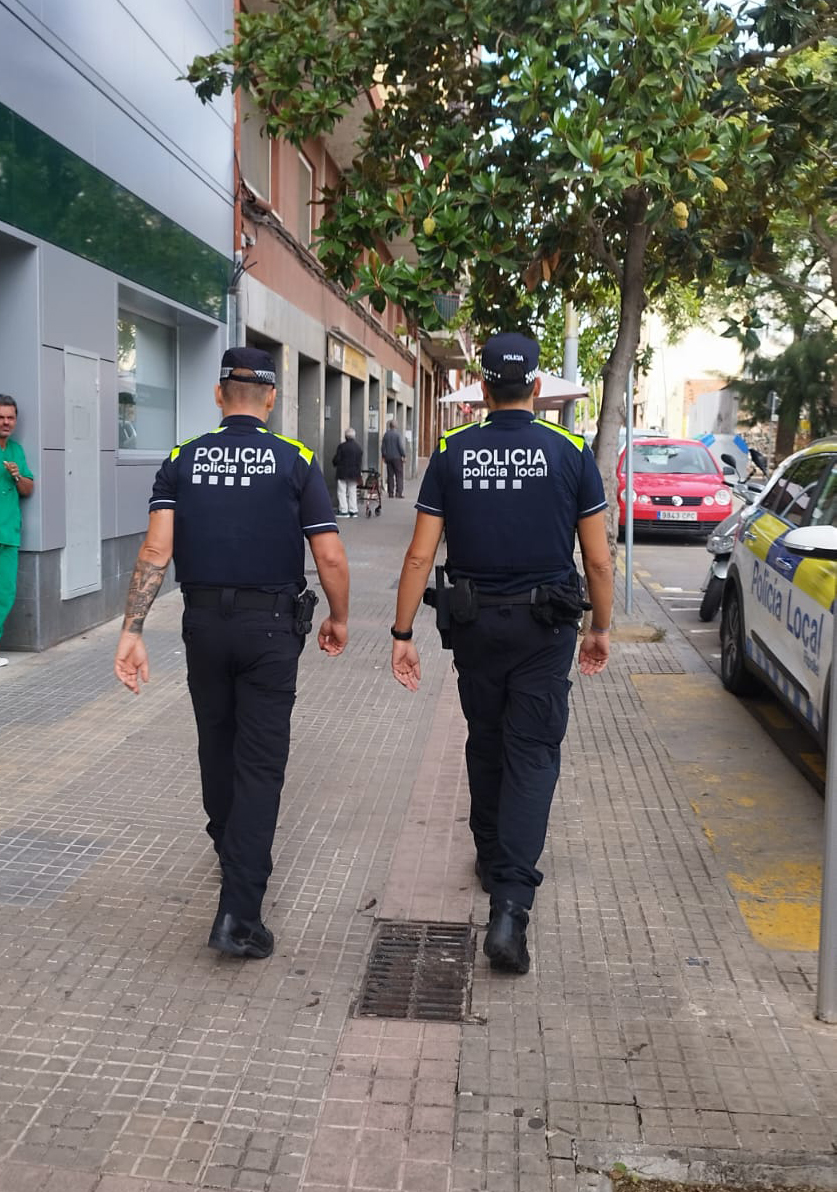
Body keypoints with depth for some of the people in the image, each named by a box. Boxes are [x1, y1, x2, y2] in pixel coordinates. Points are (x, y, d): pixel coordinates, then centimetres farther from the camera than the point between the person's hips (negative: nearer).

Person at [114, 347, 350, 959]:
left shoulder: (183, 460, 2)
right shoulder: (296, 460, -5)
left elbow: (156, 549, -9)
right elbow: (330, 557, -9)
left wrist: (132, 629, -10)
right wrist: (339, 619, 6)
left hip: (203, 621, 3)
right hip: (270, 625, -3)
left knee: (217, 746, 21)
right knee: (260, 761, 0)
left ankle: (233, 854, 44)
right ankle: (239, 914, -6)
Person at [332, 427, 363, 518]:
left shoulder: (342, 446, -12)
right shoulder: (359, 447, 3)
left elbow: (336, 460, -9)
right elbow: (360, 461, 7)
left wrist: (335, 464, 13)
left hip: (343, 473, -5)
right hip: (355, 473, 5)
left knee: (342, 492, 1)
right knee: (352, 492, 12)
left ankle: (343, 511, -2)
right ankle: (353, 511, 12)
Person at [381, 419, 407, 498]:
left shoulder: (386, 434, 7)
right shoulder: (398, 434, -10)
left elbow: (383, 446, 10)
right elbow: (401, 446, -14)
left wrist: (383, 456, 18)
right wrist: (404, 455, -7)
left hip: (388, 458, 5)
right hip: (397, 457, -5)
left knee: (390, 476, 8)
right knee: (399, 475, -2)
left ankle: (390, 493, 7)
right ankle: (399, 493, -8)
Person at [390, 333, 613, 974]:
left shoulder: (451, 454, -3)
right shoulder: (571, 452, -5)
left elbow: (420, 555, -5)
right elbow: (598, 560, -4)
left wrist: (403, 633, 2)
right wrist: (601, 628, 10)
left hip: (474, 623, 2)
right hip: (545, 629, -2)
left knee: (486, 745, 20)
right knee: (533, 753, 0)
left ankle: (493, 861, 38)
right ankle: (511, 902, -11)